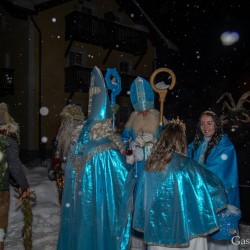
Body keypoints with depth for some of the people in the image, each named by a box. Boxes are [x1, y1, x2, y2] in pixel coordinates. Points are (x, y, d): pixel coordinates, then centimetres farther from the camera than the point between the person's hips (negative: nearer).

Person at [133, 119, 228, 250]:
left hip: (156, 225, 4)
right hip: (183, 226, -4)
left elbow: (142, 198, 4)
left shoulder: (150, 164, -5)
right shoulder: (186, 165, -17)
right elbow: (213, 184, -5)